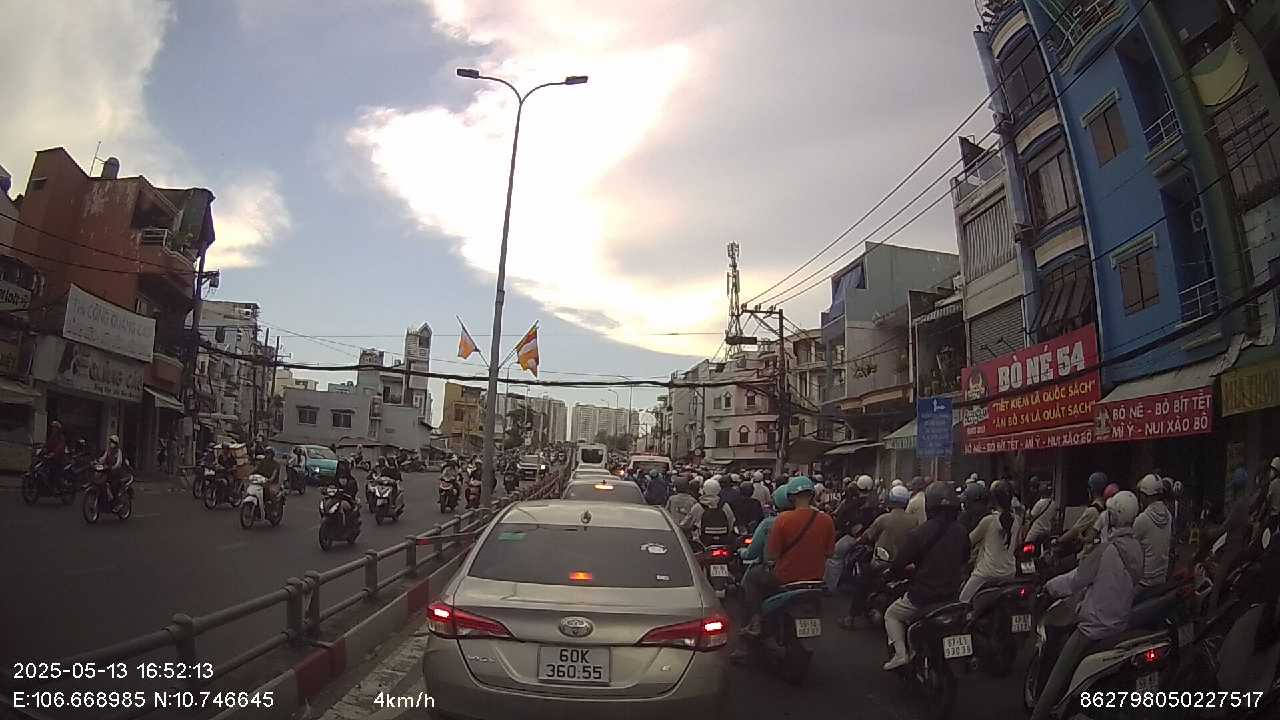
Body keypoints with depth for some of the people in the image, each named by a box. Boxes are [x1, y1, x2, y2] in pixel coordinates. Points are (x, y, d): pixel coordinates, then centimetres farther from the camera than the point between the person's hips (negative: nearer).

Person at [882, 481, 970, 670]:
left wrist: (890, 570, 6)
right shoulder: (961, 531, -2)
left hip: (922, 595, -6)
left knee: (892, 615, 16)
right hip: (952, 594, 6)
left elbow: (901, 561, -15)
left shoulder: (919, 533, -19)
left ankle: (900, 653, -2)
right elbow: (965, 558, 15)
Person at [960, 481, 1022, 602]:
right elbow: (1017, 544, 14)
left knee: (962, 601, 1)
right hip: (1008, 573, 6)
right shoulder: (1017, 521, -2)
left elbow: (970, 541, -2)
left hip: (986, 573, -6)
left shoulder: (988, 520, -15)